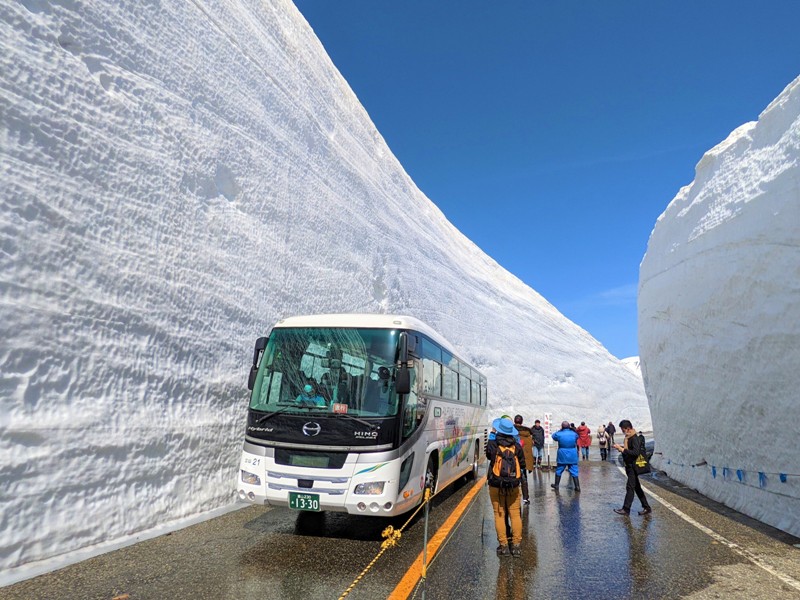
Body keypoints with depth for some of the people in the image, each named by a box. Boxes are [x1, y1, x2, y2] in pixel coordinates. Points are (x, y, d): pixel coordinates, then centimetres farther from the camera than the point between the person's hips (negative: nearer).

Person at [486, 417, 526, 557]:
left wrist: (492, 435, 16)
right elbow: (522, 465, 2)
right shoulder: (517, 446, -5)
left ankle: (503, 545, 9)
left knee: (499, 515, 7)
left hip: (496, 486, -1)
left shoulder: (492, 444, -11)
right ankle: (516, 545, 11)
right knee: (515, 515, 10)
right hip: (514, 486, 2)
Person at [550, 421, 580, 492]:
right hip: (572, 456, 1)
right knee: (574, 471, 5)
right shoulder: (574, 434, -4)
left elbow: (553, 436, 11)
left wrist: (560, 430, 14)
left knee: (559, 471, 12)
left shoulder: (559, 434, -10)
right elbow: (577, 437, 20)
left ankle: (556, 485, 21)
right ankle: (577, 486, 3)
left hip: (562, 456, -1)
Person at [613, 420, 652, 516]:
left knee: (630, 487, -4)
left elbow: (636, 452, -28)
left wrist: (622, 449, -25)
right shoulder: (630, 437, 11)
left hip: (633, 467, -10)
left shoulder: (635, 438, -19)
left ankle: (626, 509, 1)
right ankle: (646, 508, 23)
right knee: (637, 487, 15)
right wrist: (622, 447, 4)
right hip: (630, 466, 10)